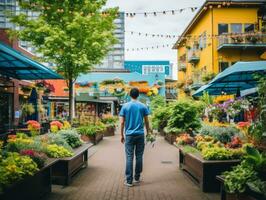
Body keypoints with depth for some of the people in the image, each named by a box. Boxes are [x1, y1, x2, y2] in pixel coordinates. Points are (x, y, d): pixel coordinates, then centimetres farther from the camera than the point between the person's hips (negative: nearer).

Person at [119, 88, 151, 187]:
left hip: (129, 135, -1)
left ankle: (129, 180, 2)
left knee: (129, 157, 1)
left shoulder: (125, 106, -1)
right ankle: (137, 178, 20)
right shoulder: (143, 106, 1)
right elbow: (146, 121, 4)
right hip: (140, 134, 1)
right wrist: (148, 132, 17)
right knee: (139, 157, 10)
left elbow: (122, 122, -2)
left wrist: (122, 135, 6)